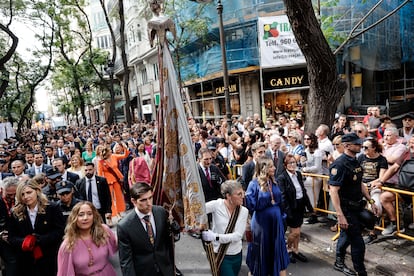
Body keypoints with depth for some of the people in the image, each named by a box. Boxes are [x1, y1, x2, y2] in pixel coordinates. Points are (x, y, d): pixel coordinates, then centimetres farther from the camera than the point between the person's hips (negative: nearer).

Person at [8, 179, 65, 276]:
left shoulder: (52, 208, -7)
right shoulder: (16, 213, 4)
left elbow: (60, 230, -10)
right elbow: (12, 237, 7)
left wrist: (39, 241, -19)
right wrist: (23, 242, -15)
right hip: (25, 262, 3)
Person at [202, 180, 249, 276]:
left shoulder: (244, 211, -5)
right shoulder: (217, 204, -14)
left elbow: (238, 236, -14)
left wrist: (215, 237, -25)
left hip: (237, 254, 4)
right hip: (220, 255, -4)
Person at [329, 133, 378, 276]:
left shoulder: (355, 161, 5)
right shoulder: (340, 164, -23)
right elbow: (333, 191, -27)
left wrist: (371, 201, 15)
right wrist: (340, 215, -29)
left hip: (357, 206, 9)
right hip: (347, 209, -9)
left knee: (347, 235, 22)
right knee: (358, 243, 0)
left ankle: (339, 263, 40)